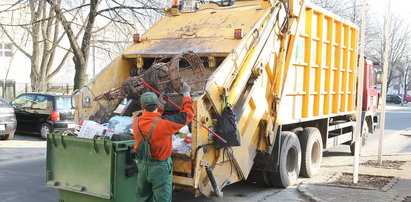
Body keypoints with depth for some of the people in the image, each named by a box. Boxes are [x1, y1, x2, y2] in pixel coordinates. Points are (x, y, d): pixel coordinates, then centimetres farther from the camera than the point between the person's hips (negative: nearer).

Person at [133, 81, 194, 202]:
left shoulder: (136, 123, -9)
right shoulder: (164, 123, -23)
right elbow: (187, 115, -13)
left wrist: (160, 107, 17)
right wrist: (186, 94, -2)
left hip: (142, 166, 5)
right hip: (160, 168, -5)